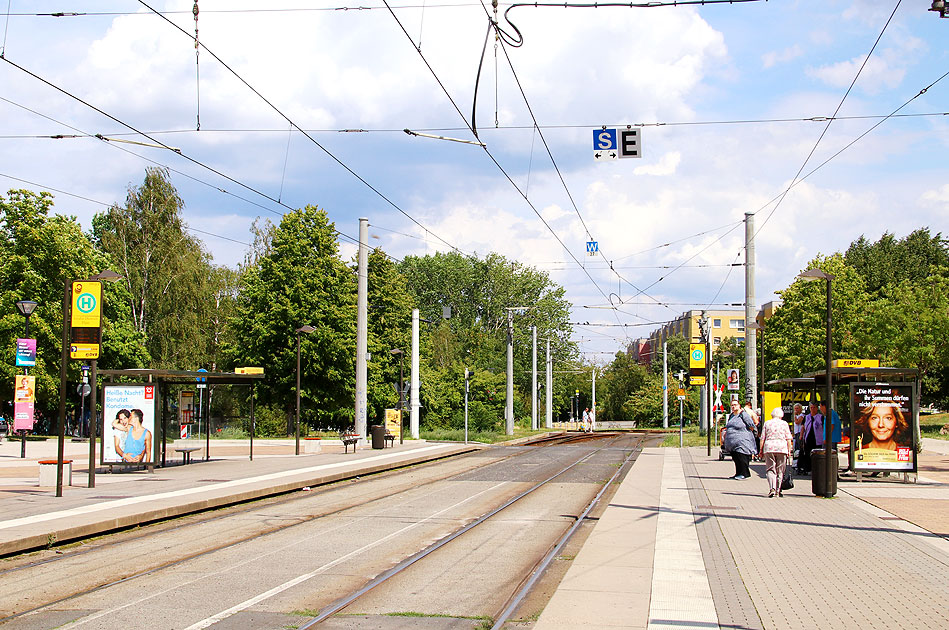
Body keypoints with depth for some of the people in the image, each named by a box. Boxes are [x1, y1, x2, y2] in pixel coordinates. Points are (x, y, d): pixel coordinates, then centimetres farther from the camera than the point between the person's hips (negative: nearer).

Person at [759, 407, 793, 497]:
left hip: (768, 448, 1)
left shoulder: (767, 423, 8)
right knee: (780, 471, 8)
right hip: (782, 448, -1)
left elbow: (762, 438, 6)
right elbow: (788, 439, 3)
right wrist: (789, 450, 8)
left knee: (771, 470, 2)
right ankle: (777, 491, 8)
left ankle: (772, 489, -18)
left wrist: (761, 450, 10)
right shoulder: (784, 423, 6)